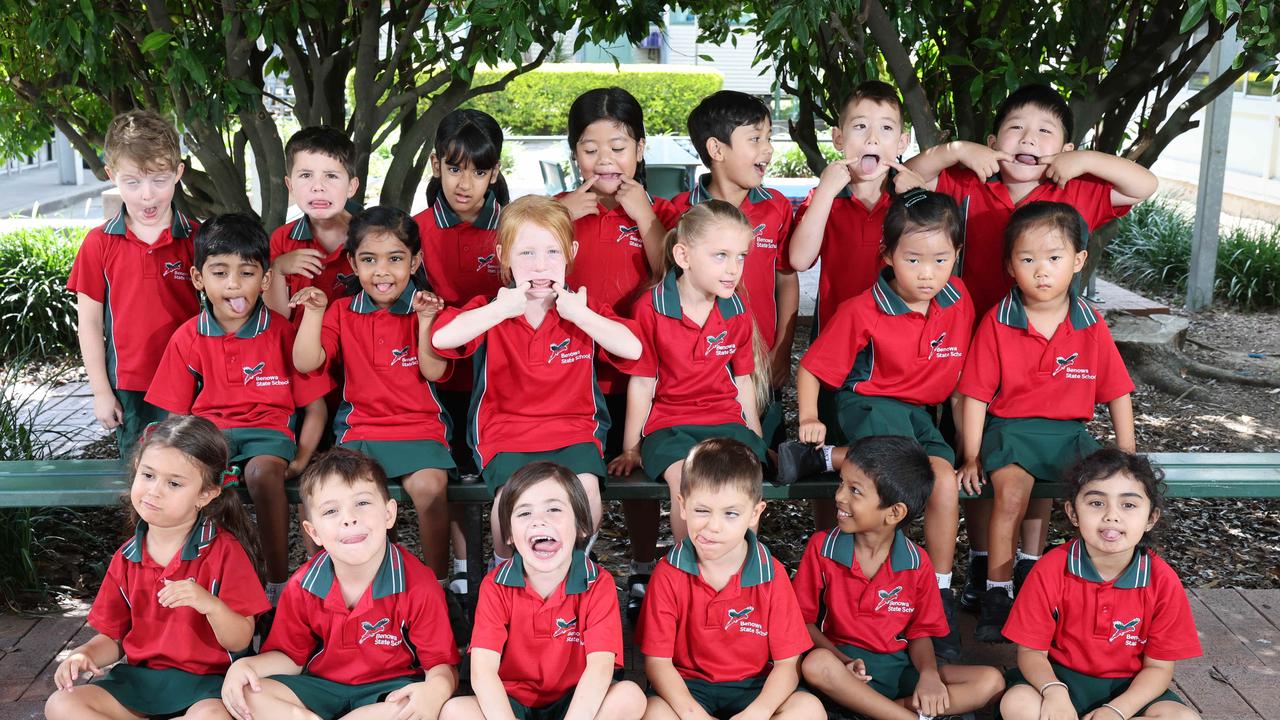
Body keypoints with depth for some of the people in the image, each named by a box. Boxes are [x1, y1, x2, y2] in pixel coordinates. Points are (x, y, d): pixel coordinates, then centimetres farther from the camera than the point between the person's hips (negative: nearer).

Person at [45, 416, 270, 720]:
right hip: (139, 676, 5)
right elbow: (113, 638, 15)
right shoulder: (126, 558, 8)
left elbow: (240, 641, -10)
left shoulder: (224, 550, -7)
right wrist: (85, 654, -8)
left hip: (205, 681, -5)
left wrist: (210, 605, -29)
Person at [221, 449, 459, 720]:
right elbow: (291, 657, 9)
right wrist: (246, 665, -13)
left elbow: (442, 664, -12)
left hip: (390, 688, -3)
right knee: (249, 696, -19)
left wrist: (436, 689, -37)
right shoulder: (303, 586, -5)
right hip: (322, 686, 3)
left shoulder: (418, 585, -16)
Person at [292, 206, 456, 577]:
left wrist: (424, 322, -18)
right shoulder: (342, 313, 10)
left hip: (420, 426, -2)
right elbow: (305, 363, 0)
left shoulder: (426, 309, 4)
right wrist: (313, 312, -8)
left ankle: (438, 578, -12)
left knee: (428, 486, -29)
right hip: (359, 428, 2)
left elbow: (433, 372, -7)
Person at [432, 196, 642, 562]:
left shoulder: (585, 308, 4)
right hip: (506, 432, -1)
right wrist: (501, 310, -26)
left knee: (586, 487, -27)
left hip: (575, 427, 1)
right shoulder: (491, 311, 0)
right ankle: (504, 565, 5)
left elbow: (632, 349, -11)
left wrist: (580, 315, -17)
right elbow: (440, 339, -19)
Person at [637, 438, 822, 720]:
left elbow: (787, 663, -8)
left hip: (753, 688, 1)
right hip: (688, 687, -1)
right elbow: (657, 660, -9)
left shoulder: (771, 574, -7)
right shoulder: (668, 573, -8)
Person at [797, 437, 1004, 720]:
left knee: (991, 681, -16)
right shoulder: (822, 548, -5)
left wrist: (929, 673, -17)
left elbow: (920, 632, 4)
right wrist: (842, 661, -19)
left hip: (900, 668, 2)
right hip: (847, 666, -2)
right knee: (817, 665, -37)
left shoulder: (917, 563, -2)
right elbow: (805, 620, -3)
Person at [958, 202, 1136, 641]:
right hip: (1011, 427, -2)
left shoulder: (1091, 326, 3)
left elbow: (1117, 391, 10)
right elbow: (976, 393, -3)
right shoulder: (997, 323, -4)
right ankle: (997, 592, -17)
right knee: (1012, 488, -30)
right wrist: (972, 456, -6)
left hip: (1069, 431, 3)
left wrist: (1126, 455, 5)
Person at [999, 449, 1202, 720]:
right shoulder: (1051, 570, -16)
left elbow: (1158, 667, -6)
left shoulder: (1163, 582, -12)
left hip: (1127, 689, 2)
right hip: (1062, 678, -2)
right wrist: (1053, 690, -32)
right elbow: (1032, 652, -10)